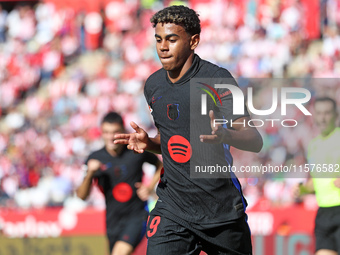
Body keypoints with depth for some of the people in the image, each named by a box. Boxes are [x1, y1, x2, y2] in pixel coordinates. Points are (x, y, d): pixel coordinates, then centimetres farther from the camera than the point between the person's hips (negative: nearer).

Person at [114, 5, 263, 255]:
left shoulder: (217, 79, -10)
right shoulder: (153, 85, 9)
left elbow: (255, 141, -15)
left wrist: (225, 135, -36)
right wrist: (149, 143, 2)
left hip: (223, 211, -3)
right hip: (172, 209, 4)